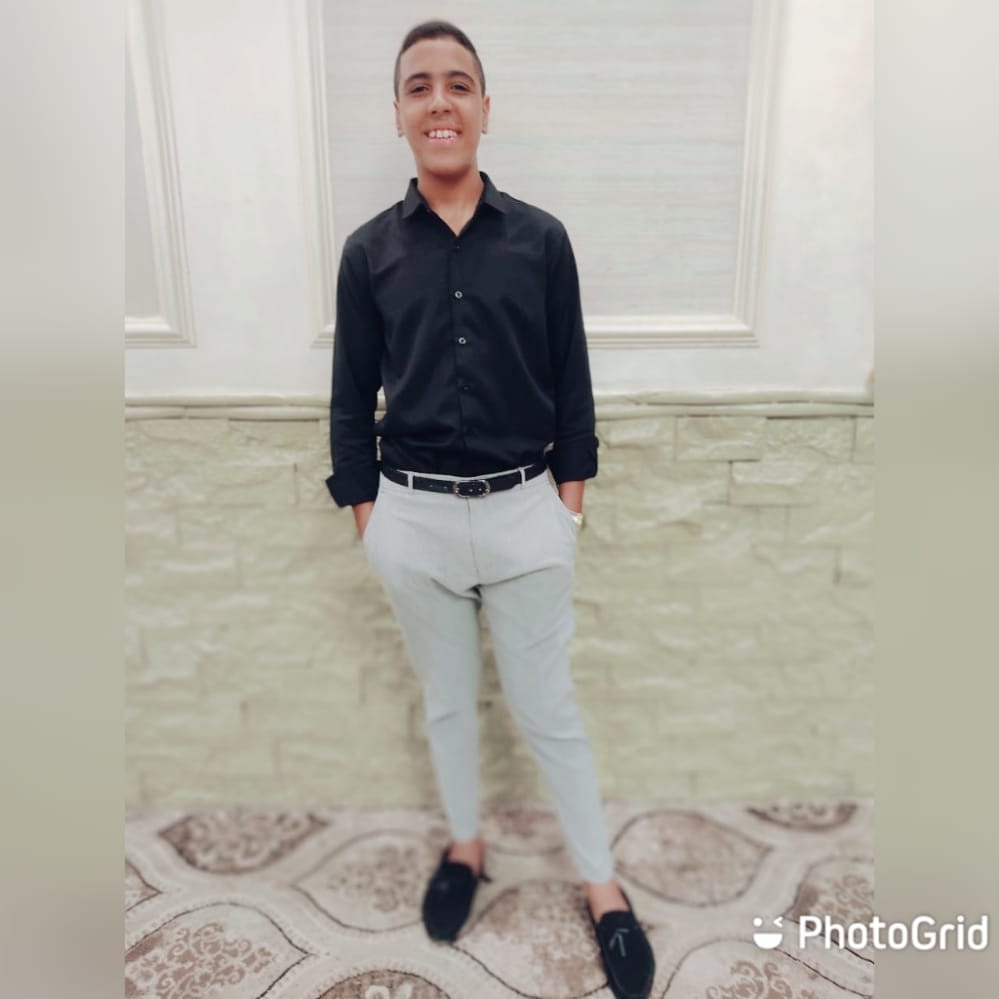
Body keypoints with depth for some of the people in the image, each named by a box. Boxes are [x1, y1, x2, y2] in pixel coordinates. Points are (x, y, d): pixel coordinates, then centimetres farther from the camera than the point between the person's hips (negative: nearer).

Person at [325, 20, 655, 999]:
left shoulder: (541, 239, -1)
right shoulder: (369, 250, 1)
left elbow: (571, 383, 3)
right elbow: (351, 397, 4)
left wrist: (571, 501, 1)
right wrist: (365, 517, 3)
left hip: (522, 510, -1)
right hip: (413, 516, 2)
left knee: (547, 707, 10)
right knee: (445, 699, 19)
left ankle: (603, 885, 30)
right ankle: (465, 842, 43)